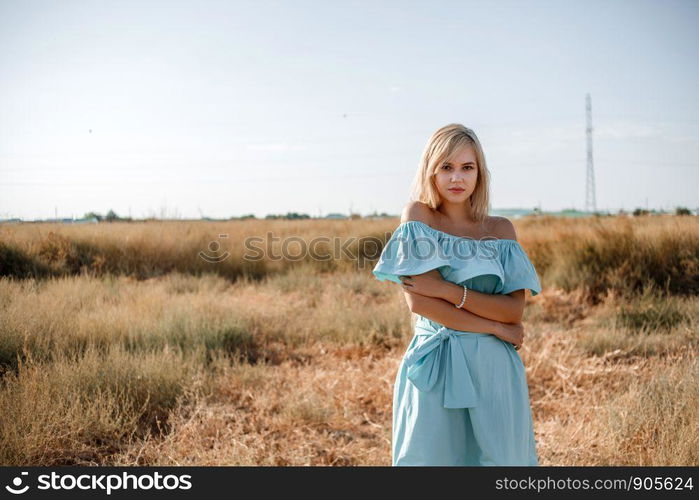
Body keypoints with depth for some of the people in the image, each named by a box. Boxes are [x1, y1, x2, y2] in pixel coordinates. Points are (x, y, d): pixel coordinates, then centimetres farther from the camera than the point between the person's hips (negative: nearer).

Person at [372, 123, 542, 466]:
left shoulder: (501, 230, 7)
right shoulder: (418, 216, -2)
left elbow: (515, 310, -4)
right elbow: (418, 301, -13)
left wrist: (447, 289, -16)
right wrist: (495, 326, -9)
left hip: (494, 370, 3)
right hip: (435, 367, -3)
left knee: (501, 457, 6)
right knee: (433, 455, 4)